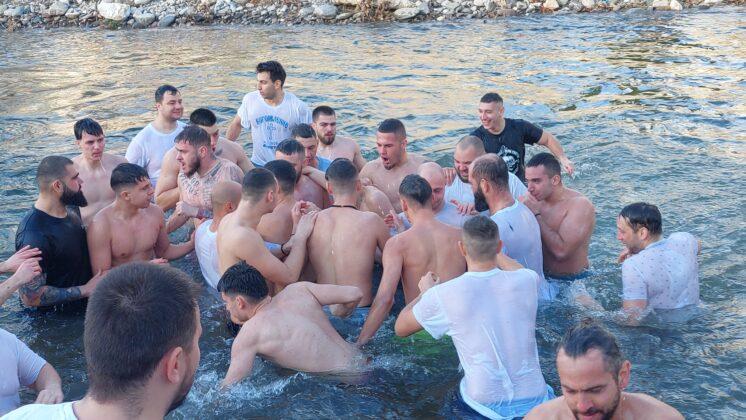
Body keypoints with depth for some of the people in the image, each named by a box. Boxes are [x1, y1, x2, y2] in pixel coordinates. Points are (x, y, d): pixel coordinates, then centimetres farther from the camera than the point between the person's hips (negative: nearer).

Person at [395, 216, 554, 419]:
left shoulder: (443, 295, -14)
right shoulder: (527, 281, -7)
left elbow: (400, 328, 6)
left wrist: (425, 292, 20)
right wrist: (493, 252, 33)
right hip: (536, 401, 2)